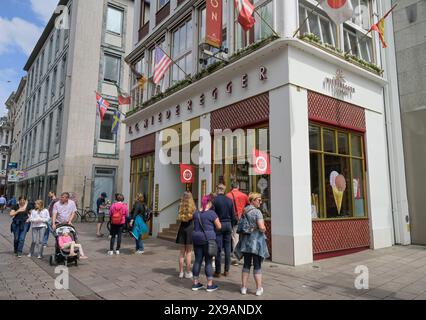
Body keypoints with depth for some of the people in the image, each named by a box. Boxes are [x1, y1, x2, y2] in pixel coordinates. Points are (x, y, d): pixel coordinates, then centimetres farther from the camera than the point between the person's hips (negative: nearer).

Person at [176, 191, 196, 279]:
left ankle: (181, 272, 15)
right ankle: (188, 272, 8)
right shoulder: (193, 207, -6)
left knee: (182, 251, 11)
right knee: (189, 252, 4)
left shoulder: (180, 207, 0)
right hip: (190, 228, -3)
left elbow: (179, 218, 4)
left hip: (182, 228, 3)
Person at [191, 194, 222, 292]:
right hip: (208, 239, -5)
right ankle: (210, 285, 11)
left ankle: (195, 283, 20)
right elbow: (219, 227, -6)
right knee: (208, 261, 3)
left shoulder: (196, 213, 6)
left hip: (197, 239, 5)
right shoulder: (211, 213, -11)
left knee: (197, 260, 12)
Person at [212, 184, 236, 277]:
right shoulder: (229, 200, 6)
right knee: (227, 248, 9)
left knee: (218, 249, 1)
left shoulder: (214, 199, -9)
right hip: (228, 224, 4)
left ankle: (217, 271, 6)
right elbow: (233, 215, 9)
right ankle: (226, 270, 16)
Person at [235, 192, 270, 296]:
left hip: (246, 241, 6)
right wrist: (264, 229, -1)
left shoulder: (244, 211, 7)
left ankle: (244, 287, 19)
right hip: (256, 241, -6)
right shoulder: (257, 212, -14)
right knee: (257, 265, 5)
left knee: (246, 264, 13)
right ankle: (259, 289, 13)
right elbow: (262, 227, -20)